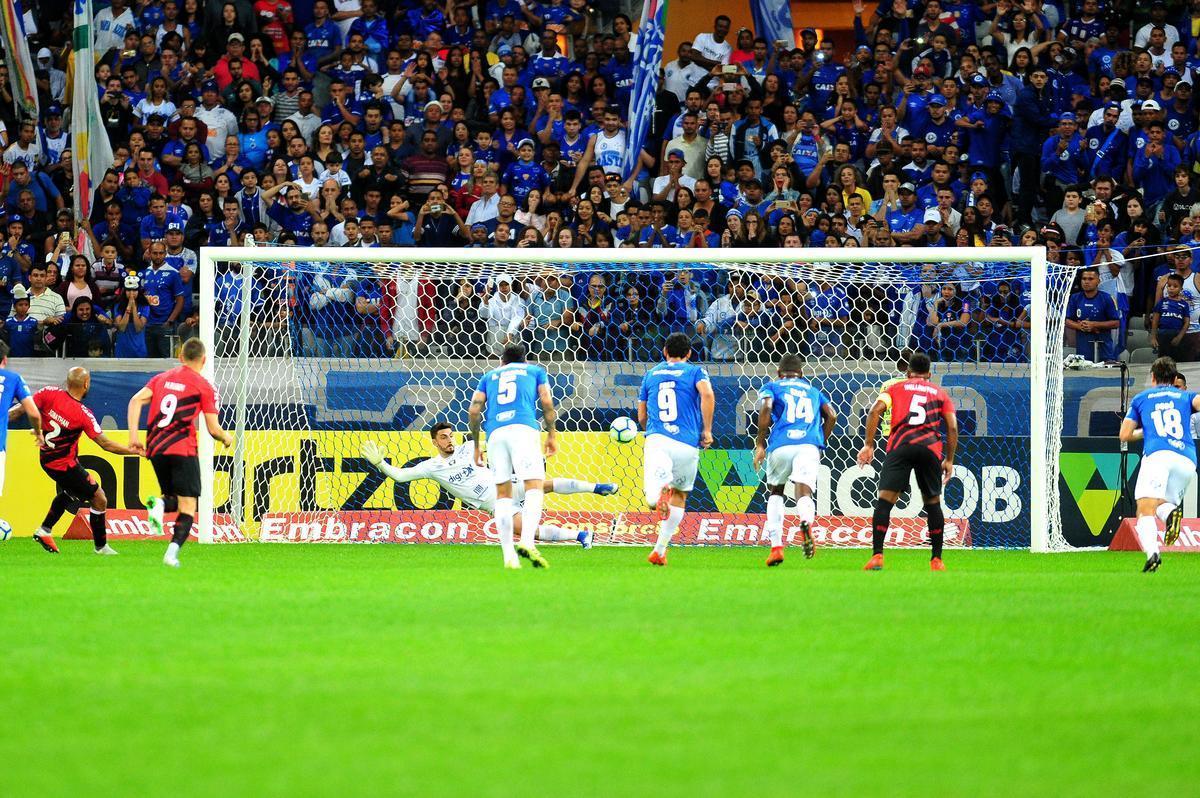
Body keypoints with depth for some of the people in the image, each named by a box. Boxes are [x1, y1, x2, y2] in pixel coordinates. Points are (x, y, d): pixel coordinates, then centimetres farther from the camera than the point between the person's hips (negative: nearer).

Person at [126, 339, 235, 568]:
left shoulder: (161, 378, 16)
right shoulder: (204, 387, 3)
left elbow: (136, 400, 2)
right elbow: (213, 429, 1)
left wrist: (134, 434, 0)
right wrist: (226, 438, 23)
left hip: (156, 449, 5)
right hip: (183, 450, -5)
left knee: (174, 500, 21)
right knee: (187, 507, -2)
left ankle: (159, 503, -15)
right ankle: (172, 552, -24)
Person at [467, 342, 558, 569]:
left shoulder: (489, 376, 27)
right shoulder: (535, 371, 23)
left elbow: (475, 410, 16)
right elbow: (546, 402, 8)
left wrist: (476, 445, 21)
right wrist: (552, 433, 14)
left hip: (495, 433, 3)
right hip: (524, 429, -3)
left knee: (503, 494, 6)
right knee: (534, 487, -9)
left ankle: (509, 555, -2)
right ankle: (527, 542, -33)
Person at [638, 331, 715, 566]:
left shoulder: (651, 374, 20)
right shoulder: (694, 371, 10)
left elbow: (641, 417, 23)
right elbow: (707, 394, -12)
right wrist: (707, 430, -4)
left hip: (656, 441, 0)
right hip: (687, 444, 0)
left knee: (652, 500, -15)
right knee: (680, 496, 20)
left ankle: (661, 489, -52)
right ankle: (660, 550, 16)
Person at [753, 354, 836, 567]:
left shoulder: (772, 387, 21)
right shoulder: (813, 391, 29)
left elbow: (766, 408, 0)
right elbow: (831, 415, 14)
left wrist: (760, 444, 2)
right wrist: (821, 442, 24)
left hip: (781, 446, 0)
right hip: (809, 445, 0)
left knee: (775, 493, 21)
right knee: (804, 494, -15)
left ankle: (776, 547, 10)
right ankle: (806, 521, -51)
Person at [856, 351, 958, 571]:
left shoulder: (896, 388, 20)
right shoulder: (940, 394, 24)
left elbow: (876, 410, 4)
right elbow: (952, 426, 14)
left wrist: (868, 445, 3)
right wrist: (949, 460, 19)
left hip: (900, 446, -2)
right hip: (931, 448, 2)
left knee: (884, 500, -5)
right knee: (933, 503, 16)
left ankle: (877, 556, -17)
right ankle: (936, 560, 17)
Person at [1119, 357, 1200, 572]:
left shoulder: (1141, 399, 24)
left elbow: (1124, 435, 21)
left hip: (1157, 455, -3)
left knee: (1145, 511, -12)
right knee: (1160, 505, 18)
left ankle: (1152, 552, -41)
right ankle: (1171, 512, -21)